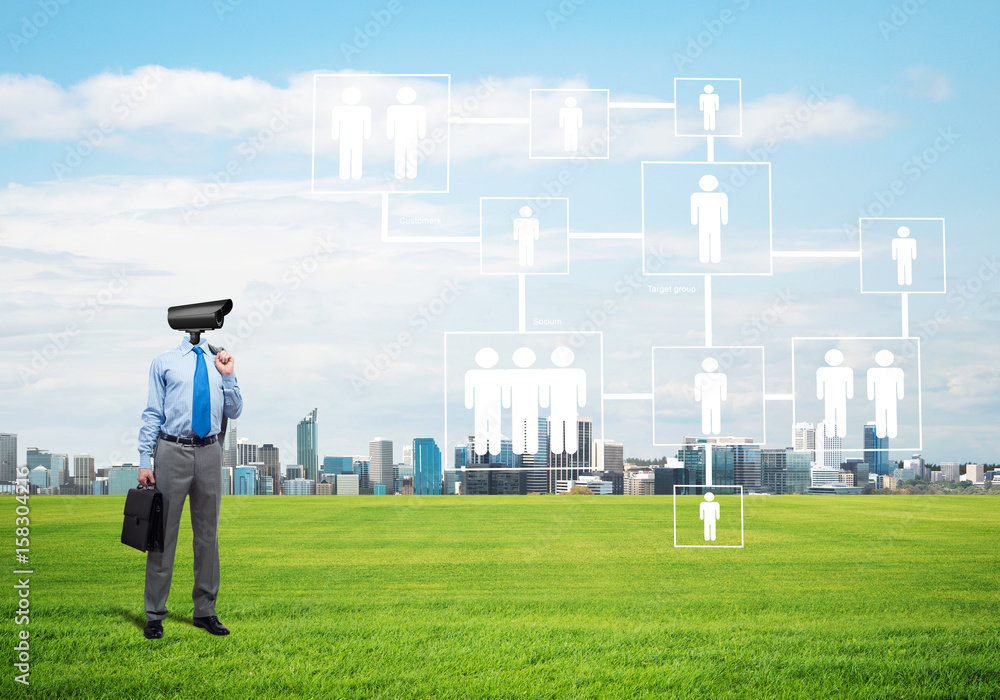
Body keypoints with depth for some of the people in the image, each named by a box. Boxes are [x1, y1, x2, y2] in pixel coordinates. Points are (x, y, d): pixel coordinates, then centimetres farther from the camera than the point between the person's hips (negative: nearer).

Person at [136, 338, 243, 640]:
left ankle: (205, 611, 19)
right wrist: (145, 461, -5)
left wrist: (228, 377, 0)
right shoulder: (164, 362, 3)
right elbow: (152, 413, 1)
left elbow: (234, 412, 13)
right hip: (172, 451, -3)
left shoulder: (218, 362, 12)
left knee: (208, 534, 9)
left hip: (209, 453, 3)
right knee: (163, 533, -2)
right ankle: (155, 615, 6)